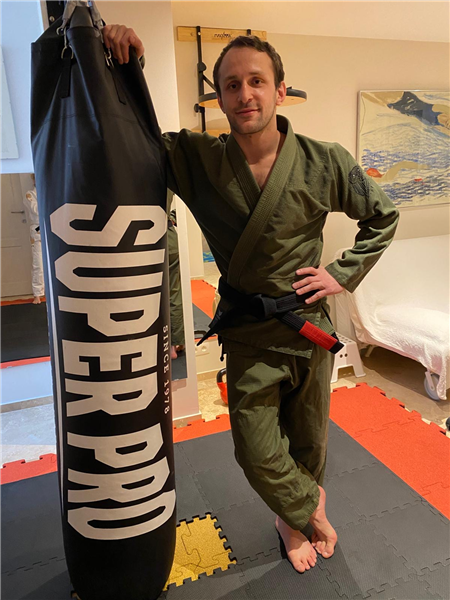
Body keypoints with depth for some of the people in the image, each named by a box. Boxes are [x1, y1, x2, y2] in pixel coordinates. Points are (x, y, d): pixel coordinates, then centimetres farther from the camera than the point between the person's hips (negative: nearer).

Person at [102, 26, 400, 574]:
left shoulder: (325, 163, -8)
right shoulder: (196, 159, -9)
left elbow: (382, 217, 6)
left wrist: (344, 273, -3)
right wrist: (119, 70, -19)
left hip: (310, 326, 1)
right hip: (249, 336, 0)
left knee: (309, 440, 19)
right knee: (258, 455, 4)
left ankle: (295, 518, 54)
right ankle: (310, 507, 41)